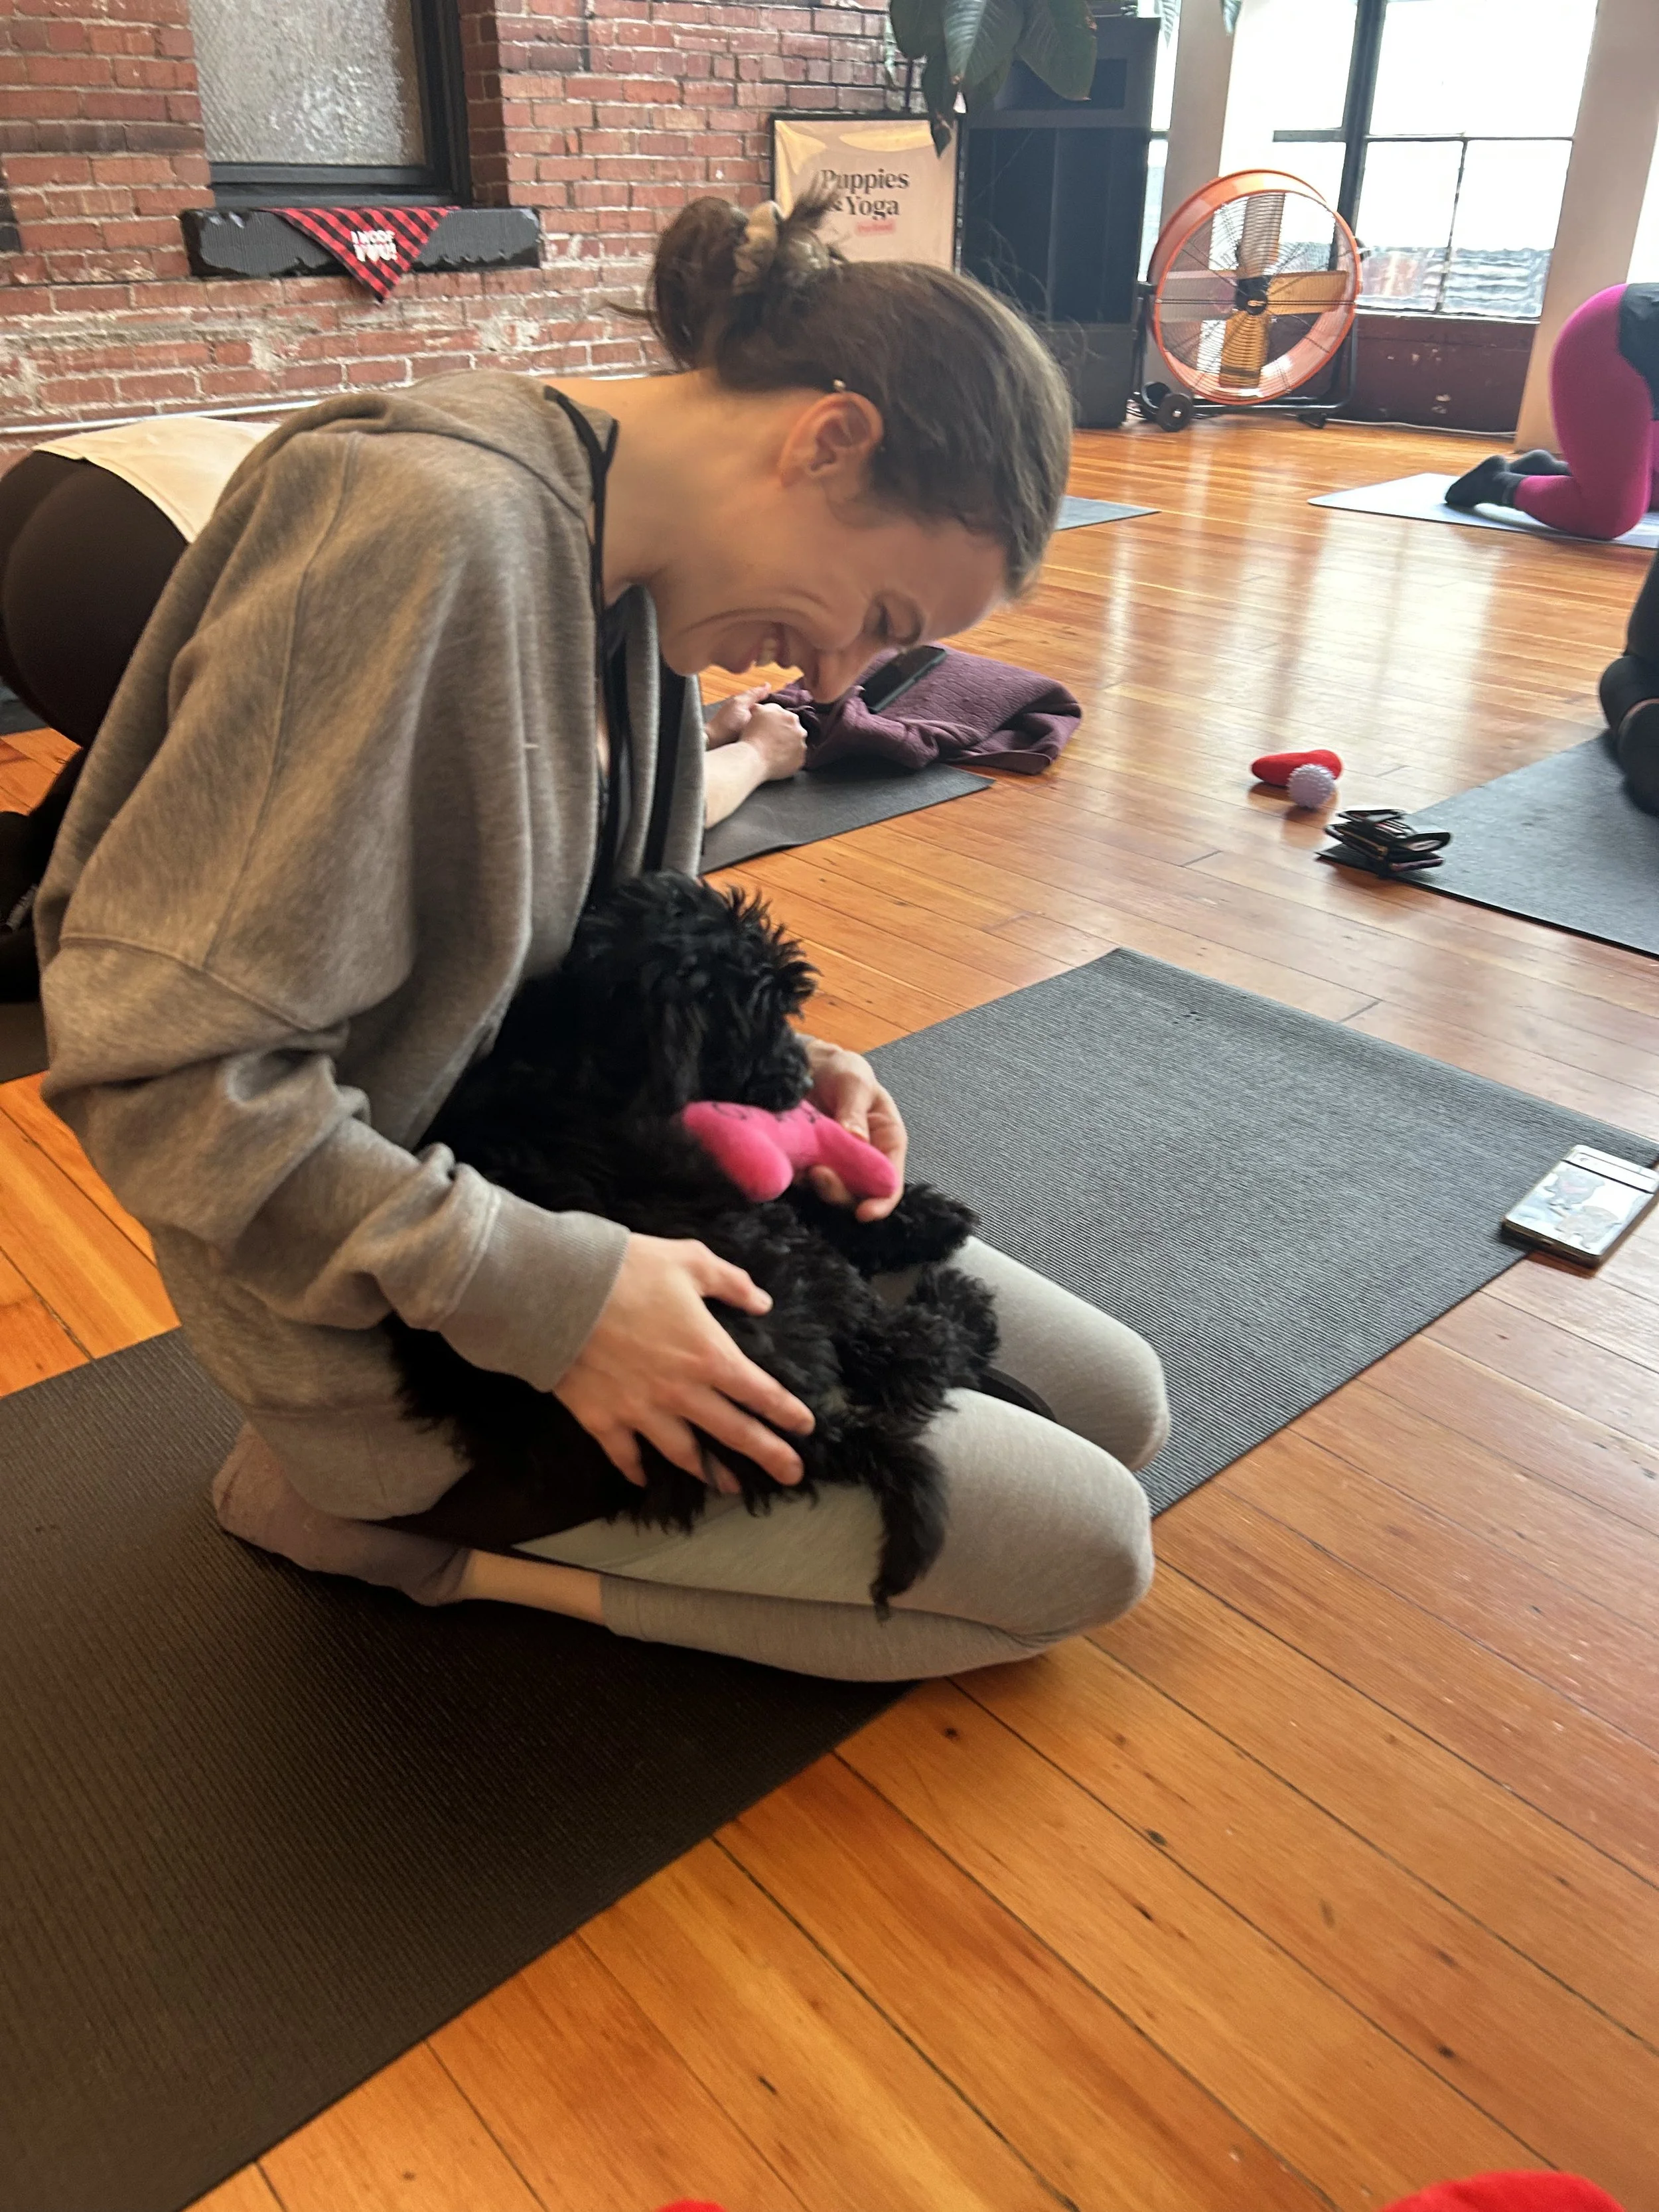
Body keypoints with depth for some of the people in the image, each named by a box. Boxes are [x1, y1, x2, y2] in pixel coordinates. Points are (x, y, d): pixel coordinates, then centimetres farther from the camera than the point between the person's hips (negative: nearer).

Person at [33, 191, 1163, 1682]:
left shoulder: (631, 564, 2)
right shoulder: (429, 531, -27)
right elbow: (151, 1057, -28)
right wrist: (543, 1297, -26)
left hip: (592, 1165, 9)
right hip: (423, 1325, -9)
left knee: (1121, 1410, 12)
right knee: (1090, 1550, -4)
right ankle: (415, 1521, 1)